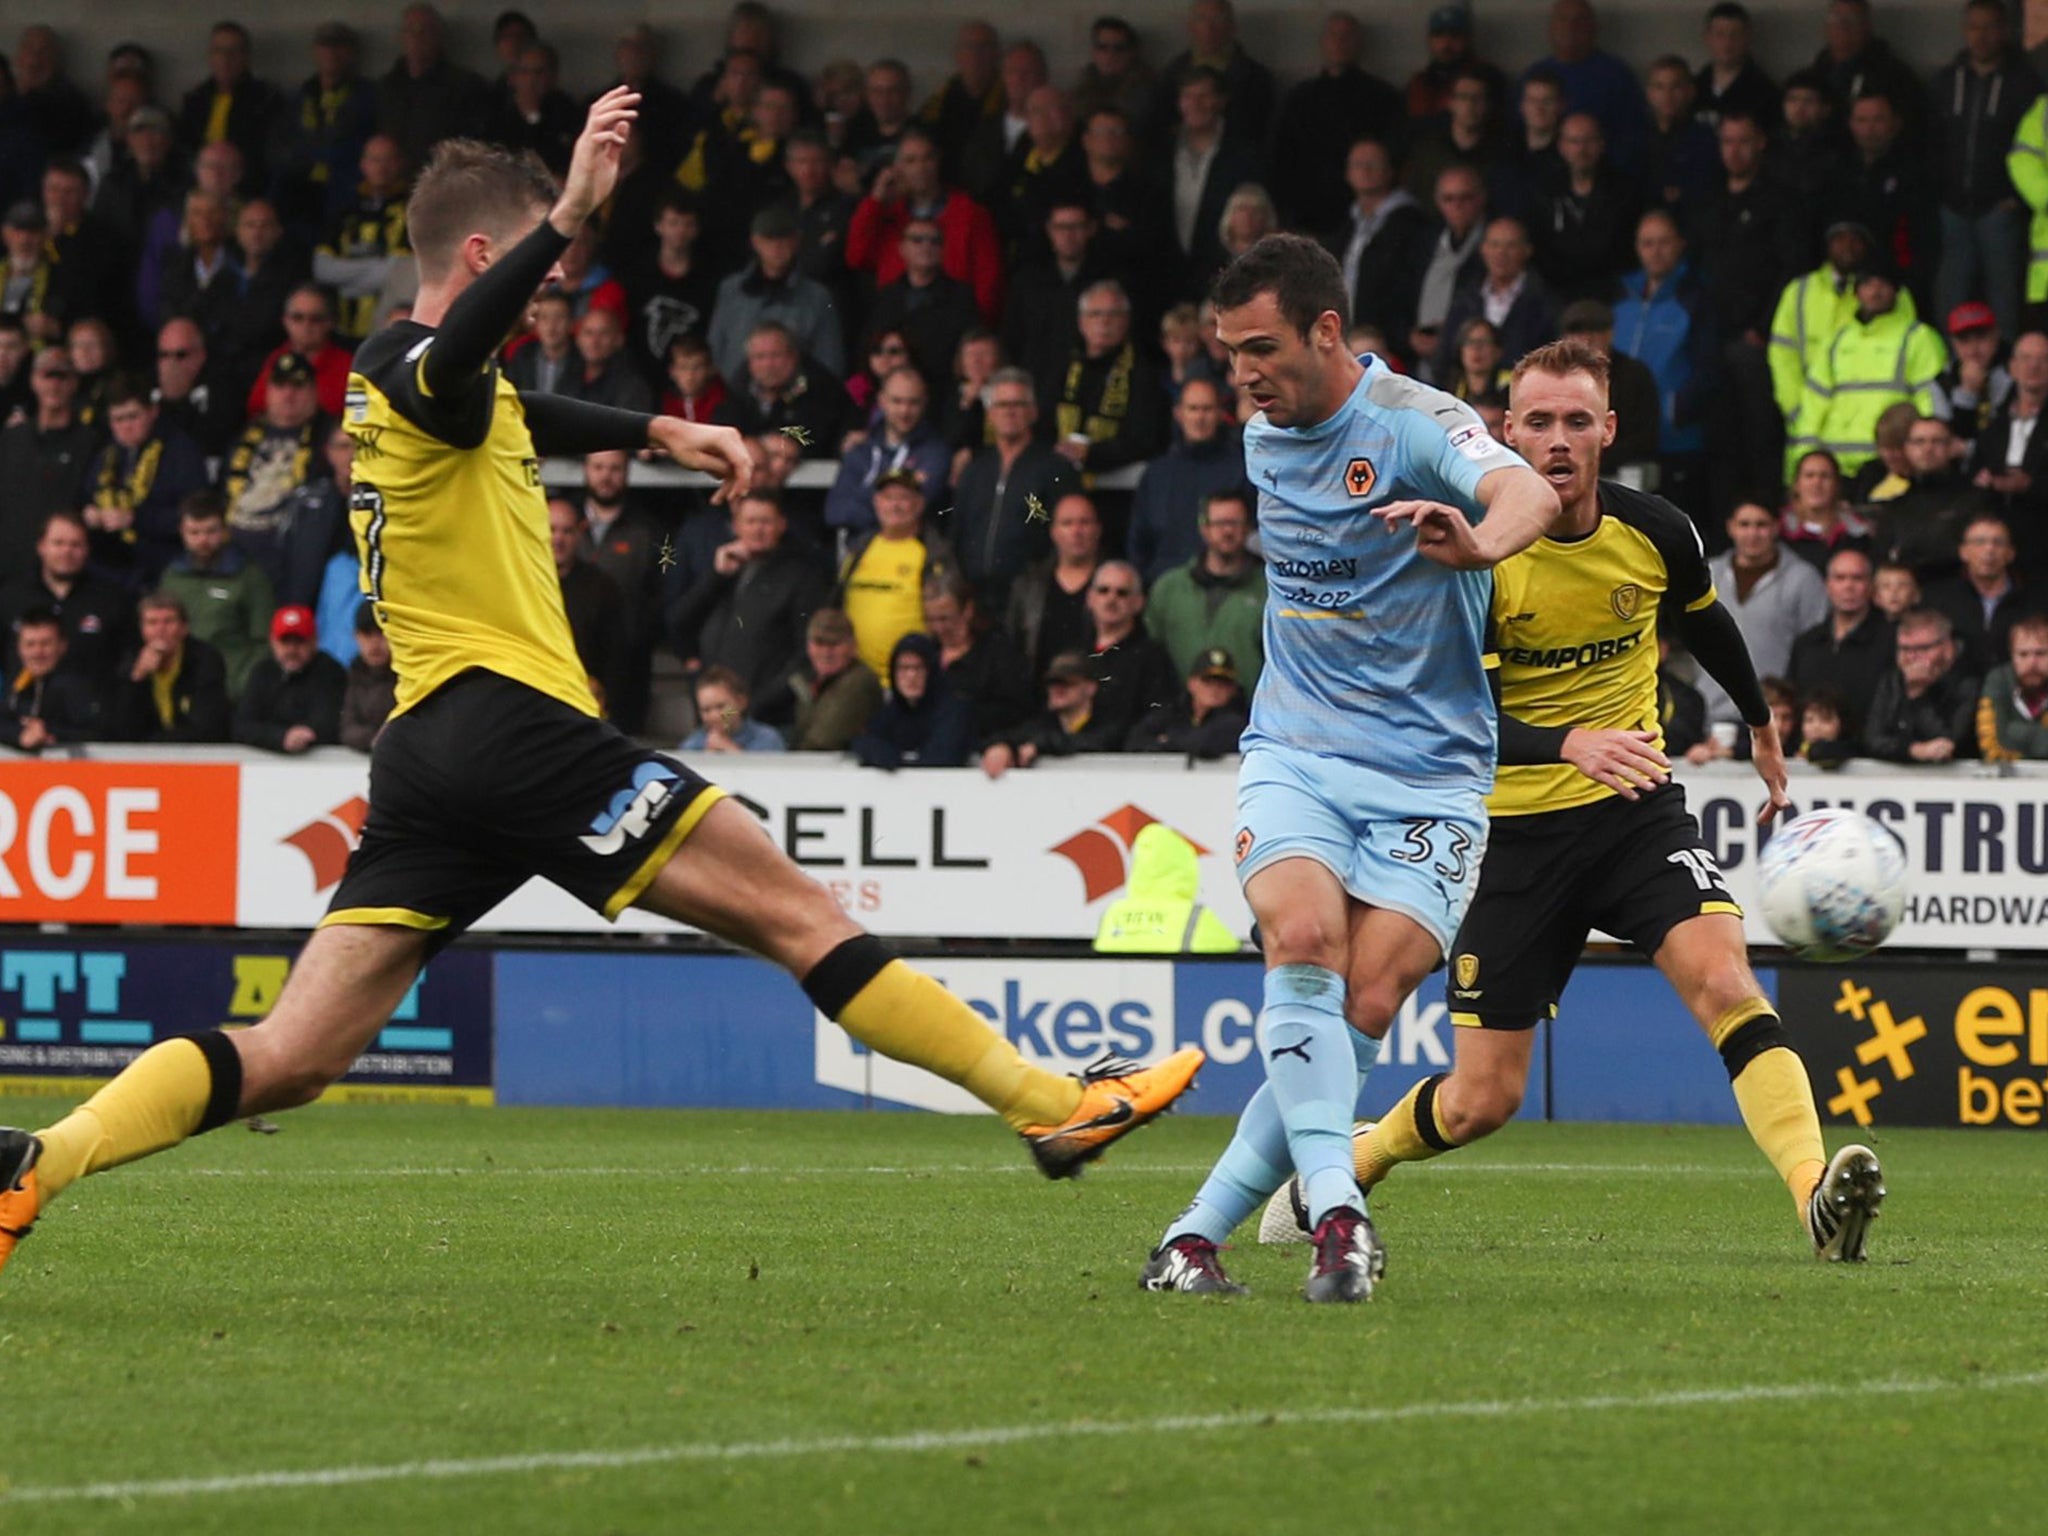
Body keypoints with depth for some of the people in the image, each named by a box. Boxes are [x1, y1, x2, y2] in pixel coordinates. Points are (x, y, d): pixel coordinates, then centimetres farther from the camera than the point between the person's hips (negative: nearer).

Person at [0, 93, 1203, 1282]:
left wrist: (656, 433, 48)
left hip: (429, 750, 9)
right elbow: (457, 362, -35)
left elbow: (515, 415, 46)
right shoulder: (418, 369, -7)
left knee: (290, 1059, -1)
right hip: (516, 720, -9)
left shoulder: (389, 373, 23)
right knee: (798, 912, -4)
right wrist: (568, 219, -46)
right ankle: (1054, 1104, -3)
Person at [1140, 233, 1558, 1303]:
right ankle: (1335, 1213, -32)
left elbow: (1529, 494, -34)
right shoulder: (1263, 438, 9)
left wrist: (1482, 541, -56)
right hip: (1294, 753, 4)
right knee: (1303, 939, -24)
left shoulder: (1415, 423, -13)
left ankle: (1200, 1232, -3)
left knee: (1366, 1006, -13)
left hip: (1428, 774, -4)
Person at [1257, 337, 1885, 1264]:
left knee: (1723, 979, -26)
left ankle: (1817, 1192, -39)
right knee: (1484, 1099, 2)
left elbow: (1704, 624, 19)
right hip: (1513, 830, -2)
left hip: (1635, 806, 2)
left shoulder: (1656, 533, -4)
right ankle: (1348, 1165, 33)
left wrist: (1761, 728, 35)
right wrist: (1569, 744, -41)